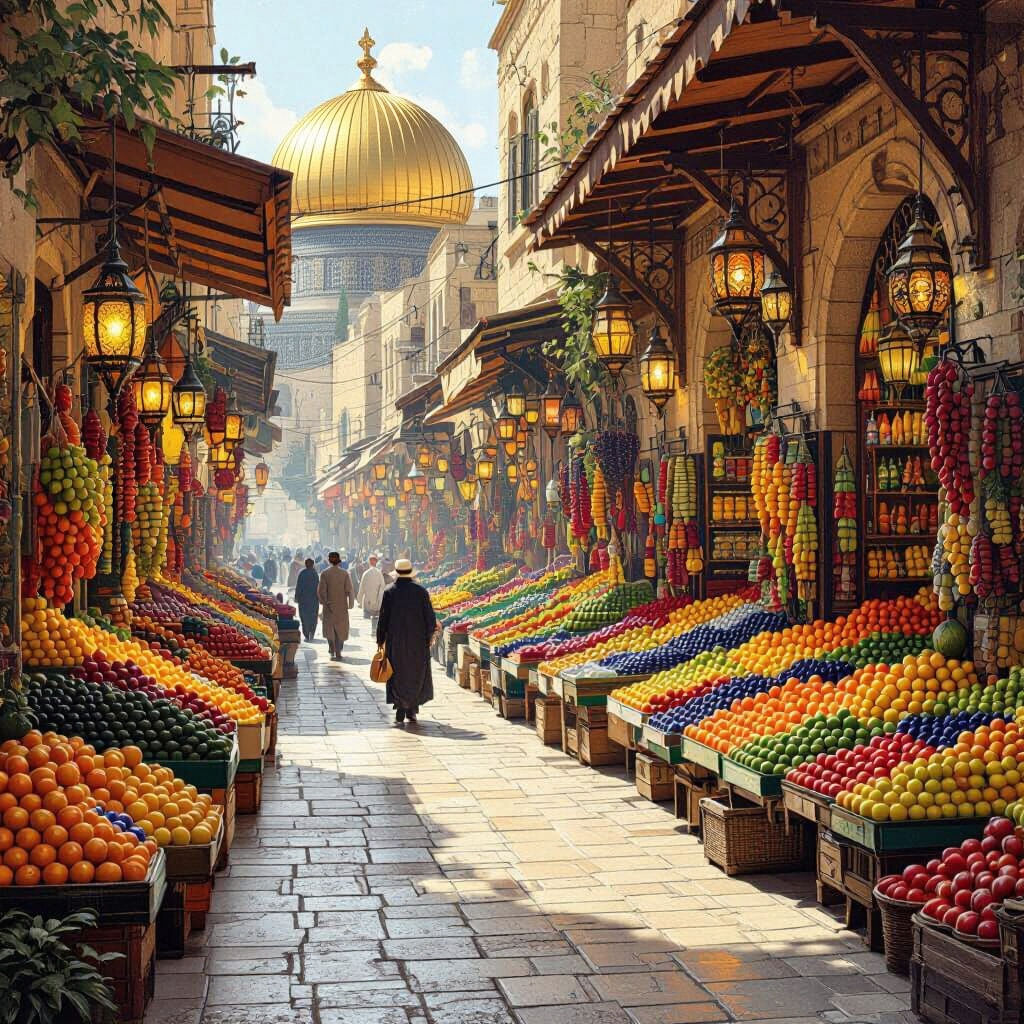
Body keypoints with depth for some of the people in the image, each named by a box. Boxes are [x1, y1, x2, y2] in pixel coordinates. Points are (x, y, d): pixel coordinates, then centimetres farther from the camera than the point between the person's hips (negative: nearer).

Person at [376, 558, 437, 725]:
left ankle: (400, 712, -1)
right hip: (418, 641, 1)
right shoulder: (420, 591, -5)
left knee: (398, 675, 7)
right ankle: (412, 710, 15)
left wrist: (380, 640, 3)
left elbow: (383, 617, -5)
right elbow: (430, 616, -3)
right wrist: (429, 634, 13)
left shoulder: (389, 592, -6)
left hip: (396, 642, -1)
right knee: (416, 674, 14)